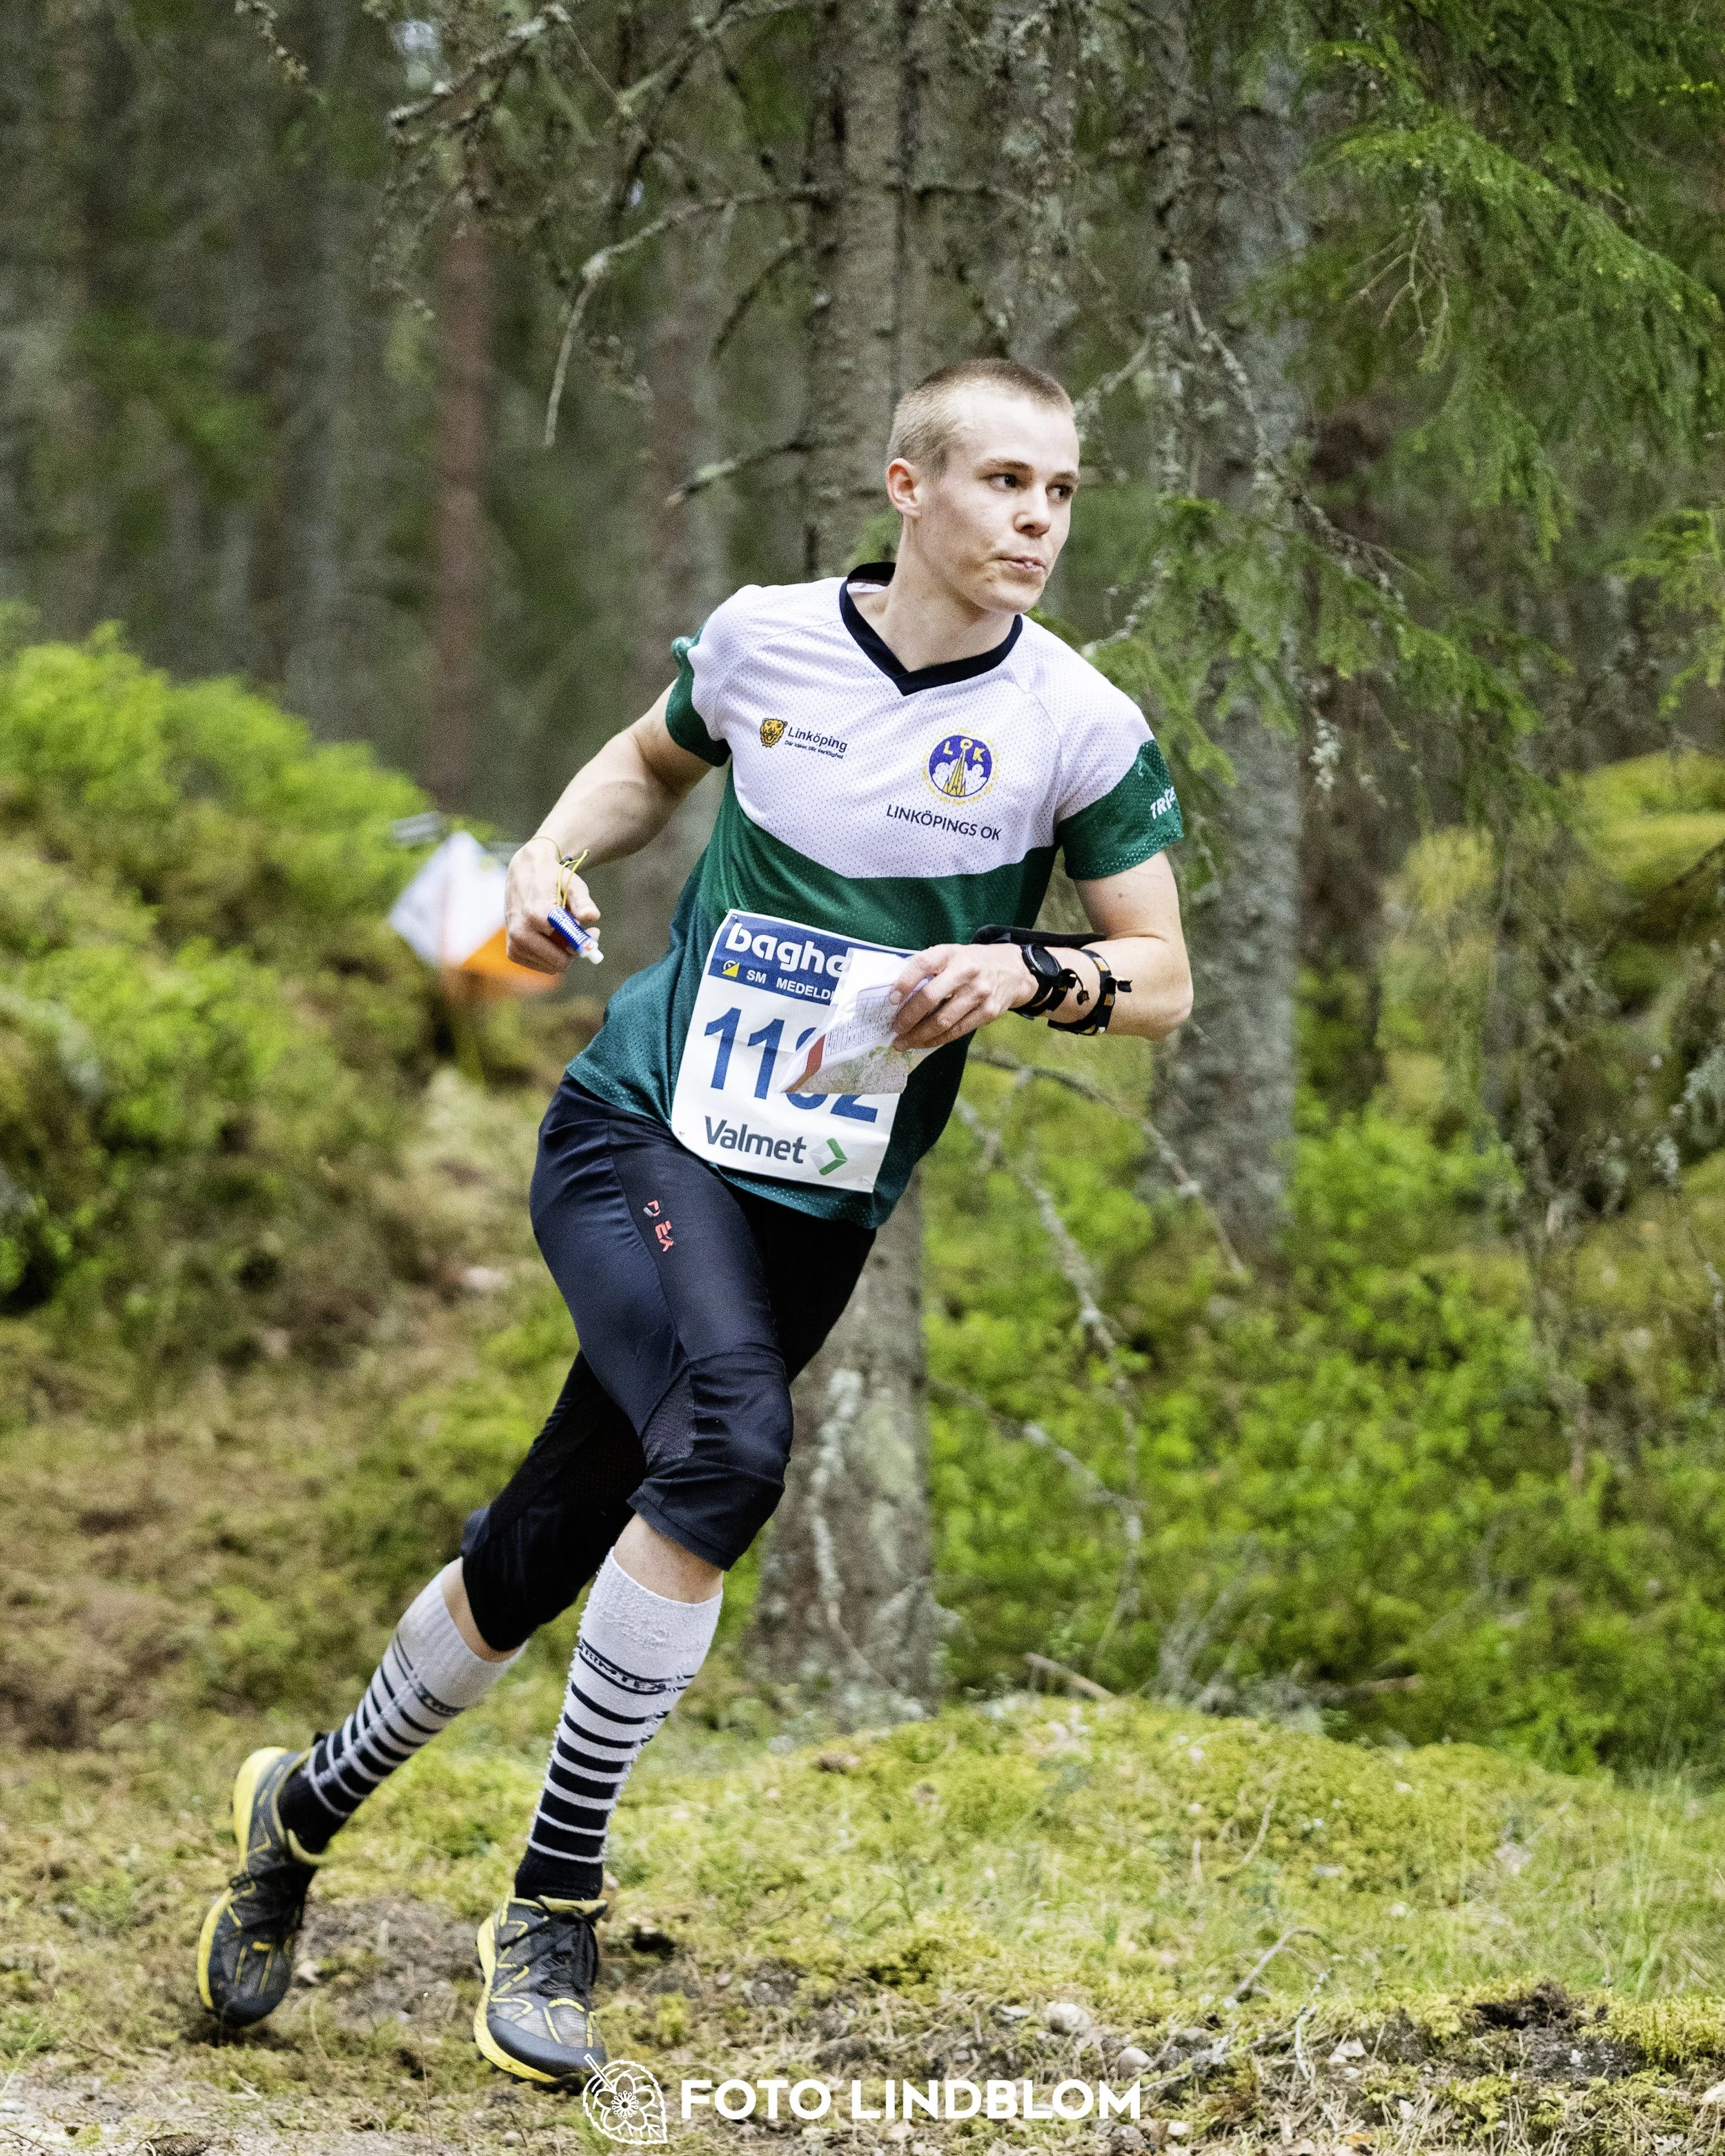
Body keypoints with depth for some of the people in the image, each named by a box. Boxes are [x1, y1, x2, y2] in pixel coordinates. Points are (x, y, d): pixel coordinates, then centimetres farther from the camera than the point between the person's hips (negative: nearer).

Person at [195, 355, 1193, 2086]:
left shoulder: (1077, 729, -4)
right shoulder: (763, 636, -1)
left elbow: (1162, 980, 2)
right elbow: (654, 757, 21)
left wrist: (1028, 971, -18)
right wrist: (554, 851, 3)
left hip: (819, 1208, 2)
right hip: (637, 1129, -2)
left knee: (537, 1561, 5)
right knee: (729, 1438, -30)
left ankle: (308, 1809, 33)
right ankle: (553, 1901, -19)